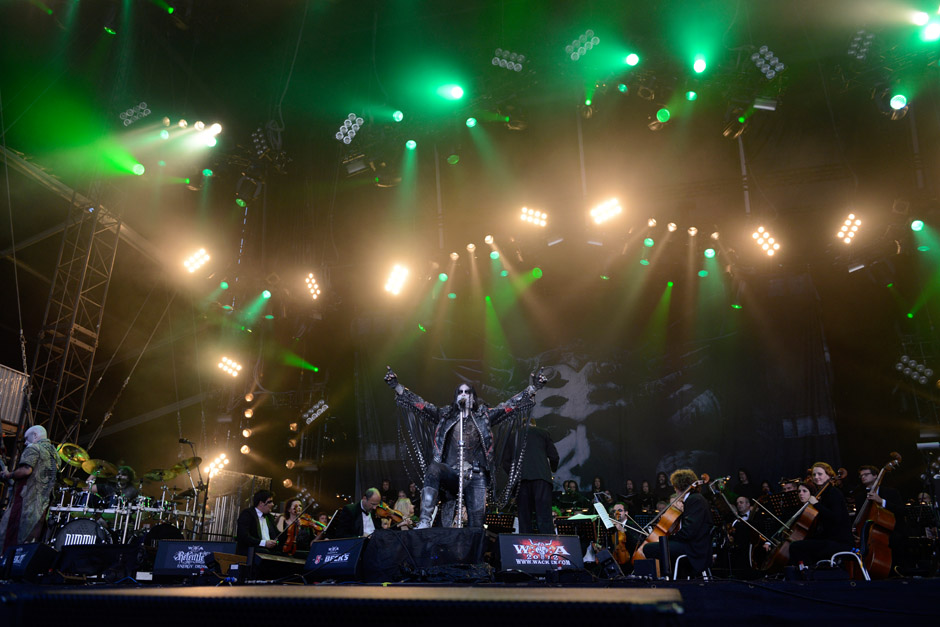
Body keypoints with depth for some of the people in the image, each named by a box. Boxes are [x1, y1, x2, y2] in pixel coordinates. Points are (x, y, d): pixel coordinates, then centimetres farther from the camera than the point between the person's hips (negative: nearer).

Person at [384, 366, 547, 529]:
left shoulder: (484, 416, 16)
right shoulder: (445, 415, 17)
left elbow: (512, 406, 8)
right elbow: (419, 404, 9)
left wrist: (533, 388, -4)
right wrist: (397, 386, -2)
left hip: (475, 477, 1)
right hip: (451, 472, -1)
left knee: (476, 522, -13)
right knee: (433, 468, -34)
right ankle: (425, 520, -41)